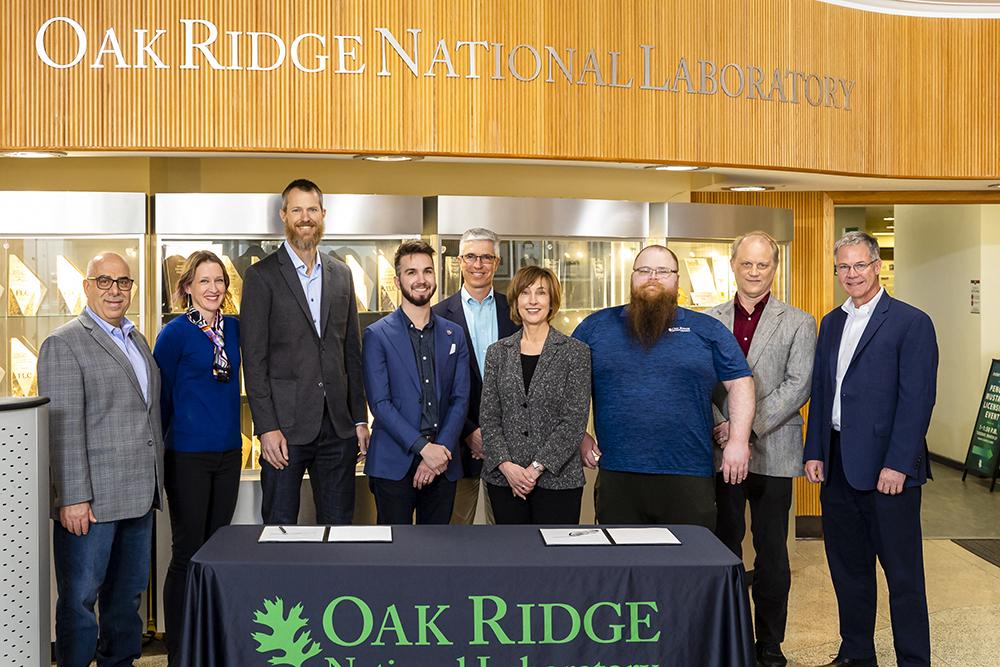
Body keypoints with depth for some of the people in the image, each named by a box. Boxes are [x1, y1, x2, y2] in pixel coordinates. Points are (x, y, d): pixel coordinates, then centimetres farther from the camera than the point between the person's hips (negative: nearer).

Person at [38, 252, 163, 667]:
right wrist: (73, 498, -19)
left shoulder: (137, 340, 16)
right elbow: (63, 428, -14)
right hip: (91, 500, -7)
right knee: (80, 597, 2)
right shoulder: (64, 344, -8)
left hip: (139, 494, 8)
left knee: (128, 592, 16)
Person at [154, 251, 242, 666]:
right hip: (188, 455, -5)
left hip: (228, 452, 5)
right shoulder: (175, 333, -8)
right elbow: (161, 397, -3)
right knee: (188, 553, 0)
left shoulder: (235, 328, 7)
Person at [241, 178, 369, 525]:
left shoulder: (342, 275, 12)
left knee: (339, 526, 11)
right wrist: (267, 428, -13)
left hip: (338, 427, 4)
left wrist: (360, 419, 8)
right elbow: (254, 358, -6)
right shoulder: (262, 275, -2)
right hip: (286, 426, -4)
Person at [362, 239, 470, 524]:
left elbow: (460, 399, 4)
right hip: (394, 465, -3)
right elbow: (380, 403, -8)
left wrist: (440, 451, -8)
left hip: (443, 464, 3)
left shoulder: (454, 335, 10)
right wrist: (423, 447, -15)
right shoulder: (377, 335, -1)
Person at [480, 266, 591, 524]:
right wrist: (506, 465, -8)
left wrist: (537, 467, -12)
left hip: (558, 478, -2)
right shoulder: (498, 352, 8)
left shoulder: (575, 352, -1)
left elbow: (575, 420, -6)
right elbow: (489, 416, 5)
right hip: (504, 480, 3)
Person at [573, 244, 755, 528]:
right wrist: (579, 436, 3)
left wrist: (738, 441, -1)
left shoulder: (707, 330, 9)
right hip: (617, 480, 1)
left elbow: (740, 383, 9)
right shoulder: (596, 326, 9)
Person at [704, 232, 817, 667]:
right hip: (720, 452, 2)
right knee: (723, 550, 9)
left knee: (772, 556, 6)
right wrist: (719, 427, -11)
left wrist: (748, 426, -15)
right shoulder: (708, 321, 9)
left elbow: (798, 386, -6)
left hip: (772, 453, -1)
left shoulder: (798, 323, 3)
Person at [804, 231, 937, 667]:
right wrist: (814, 452, 7)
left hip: (886, 467, -6)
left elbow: (917, 399, -11)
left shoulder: (912, 323, -6)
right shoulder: (831, 323, 14)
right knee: (847, 566, 15)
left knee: (903, 573, 3)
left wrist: (897, 465, -17)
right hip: (837, 466, 6)